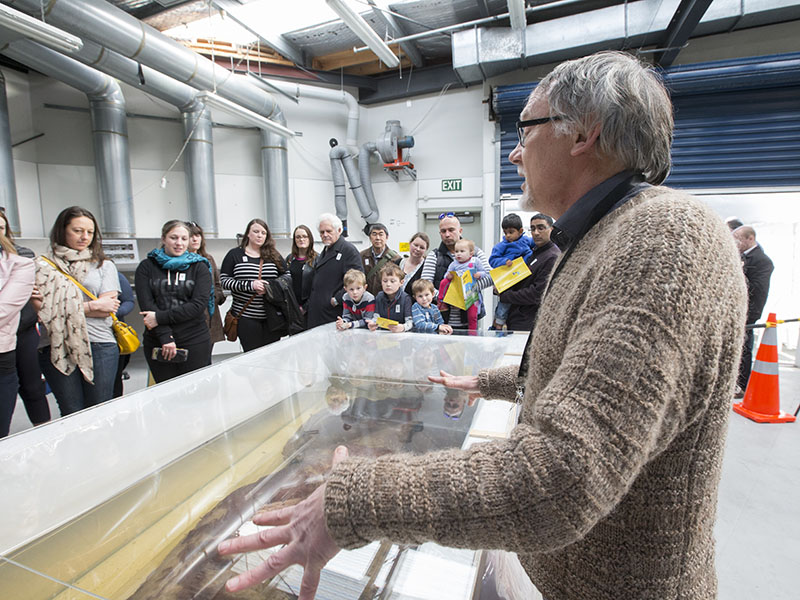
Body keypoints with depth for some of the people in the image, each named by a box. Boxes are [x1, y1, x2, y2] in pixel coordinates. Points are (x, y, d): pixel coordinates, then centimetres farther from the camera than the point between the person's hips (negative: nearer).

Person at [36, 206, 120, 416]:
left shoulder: (104, 265, 10)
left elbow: (108, 308, 1)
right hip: (56, 348, 0)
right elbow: (44, 309, -3)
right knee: (72, 415, 6)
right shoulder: (43, 265, 8)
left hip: (99, 345, 0)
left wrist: (66, 308, -5)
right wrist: (93, 306, -5)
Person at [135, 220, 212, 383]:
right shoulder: (147, 267, 7)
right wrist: (165, 335, -15)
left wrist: (160, 318, -14)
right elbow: (146, 304, -4)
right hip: (157, 344, 1)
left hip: (195, 343, -1)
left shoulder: (199, 267, 4)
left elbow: (199, 305, -8)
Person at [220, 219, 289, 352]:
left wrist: (270, 285, -8)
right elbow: (224, 280, -1)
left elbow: (288, 276, 11)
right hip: (246, 317, -2)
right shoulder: (234, 255, 5)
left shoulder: (274, 255, 10)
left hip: (272, 317, 2)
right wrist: (250, 285, -15)